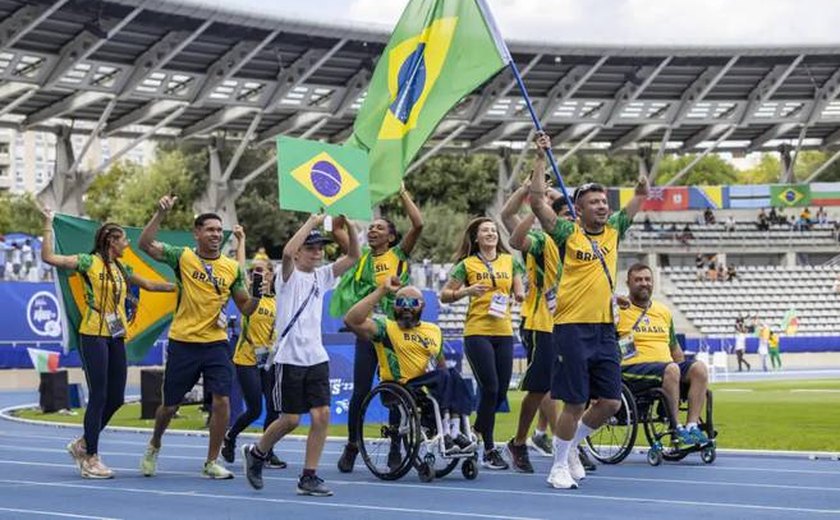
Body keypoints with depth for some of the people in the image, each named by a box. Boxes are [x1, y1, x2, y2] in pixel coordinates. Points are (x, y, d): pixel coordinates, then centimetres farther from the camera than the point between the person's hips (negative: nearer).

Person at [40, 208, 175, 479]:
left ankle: (82, 444, 24)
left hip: (116, 337, 7)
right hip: (93, 335, -7)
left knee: (116, 398, 7)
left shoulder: (121, 269, 16)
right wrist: (48, 225, -11)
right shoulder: (89, 262, -4)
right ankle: (90, 459, 1)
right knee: (98, 396, -6)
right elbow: (49, 257, -11)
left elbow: (150, 285, 27)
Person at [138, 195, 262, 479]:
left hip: (216, 343, 2)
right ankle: (154, 446, 40)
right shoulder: (183, 257, -2)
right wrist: (161, 213, -22)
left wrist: (260, 296, -11)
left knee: (222, 400, -11)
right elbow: (146, 244, -13)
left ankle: (211, 462, 5)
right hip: (182, 342, -1)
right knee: (170, 405, 10)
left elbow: (245, 307, 9)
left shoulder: (233, 268, 4)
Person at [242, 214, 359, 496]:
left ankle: (309, 477, 2)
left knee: (322, 415, -5)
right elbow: (287, 252, -27)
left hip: (317, 357, 5)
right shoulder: (289, 276, -5)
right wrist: (311, 222, -24)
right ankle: (256, 453, 24)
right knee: (291, 419, -2)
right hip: (290, 358, -5)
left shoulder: (322, 276, 12)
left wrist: (348, 228, -10)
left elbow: (353, 257, 6)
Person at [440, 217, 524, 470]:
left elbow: (519, 293, 17)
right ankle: (489, 450, 0)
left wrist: (521, 294, -6)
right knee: (490, 389, -10)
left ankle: (476, 433, 29)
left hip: (504, 332, 4)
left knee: (501, 392, 4)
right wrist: (466, 291, -14)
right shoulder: (467, 265, 3)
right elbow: (444, 295, 4)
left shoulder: (510, 261, 11)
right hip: (477, 332, -4)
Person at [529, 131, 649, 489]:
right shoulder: (568, 234, -3)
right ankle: (559, 466, 12)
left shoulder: (613, 231, 11)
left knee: (610, 402, 5)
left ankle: (571, 444, 28)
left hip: (605, 329, 6)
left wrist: (643, 186, 2)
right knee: (574, 403, -3)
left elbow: (640, 198, 20)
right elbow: (537, 202, -12)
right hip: (573, 328, -6)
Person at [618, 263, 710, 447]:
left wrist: (685, 374, 18)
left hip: (667, 367, 6)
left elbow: (675, 349, 28)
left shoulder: (664, 312, 24)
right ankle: (676, 428, -31)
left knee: (699, 368, -21)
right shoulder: (619, 311, 5)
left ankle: (692, 424, -26)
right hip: (633, 369, -6)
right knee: (671, 369, -35)